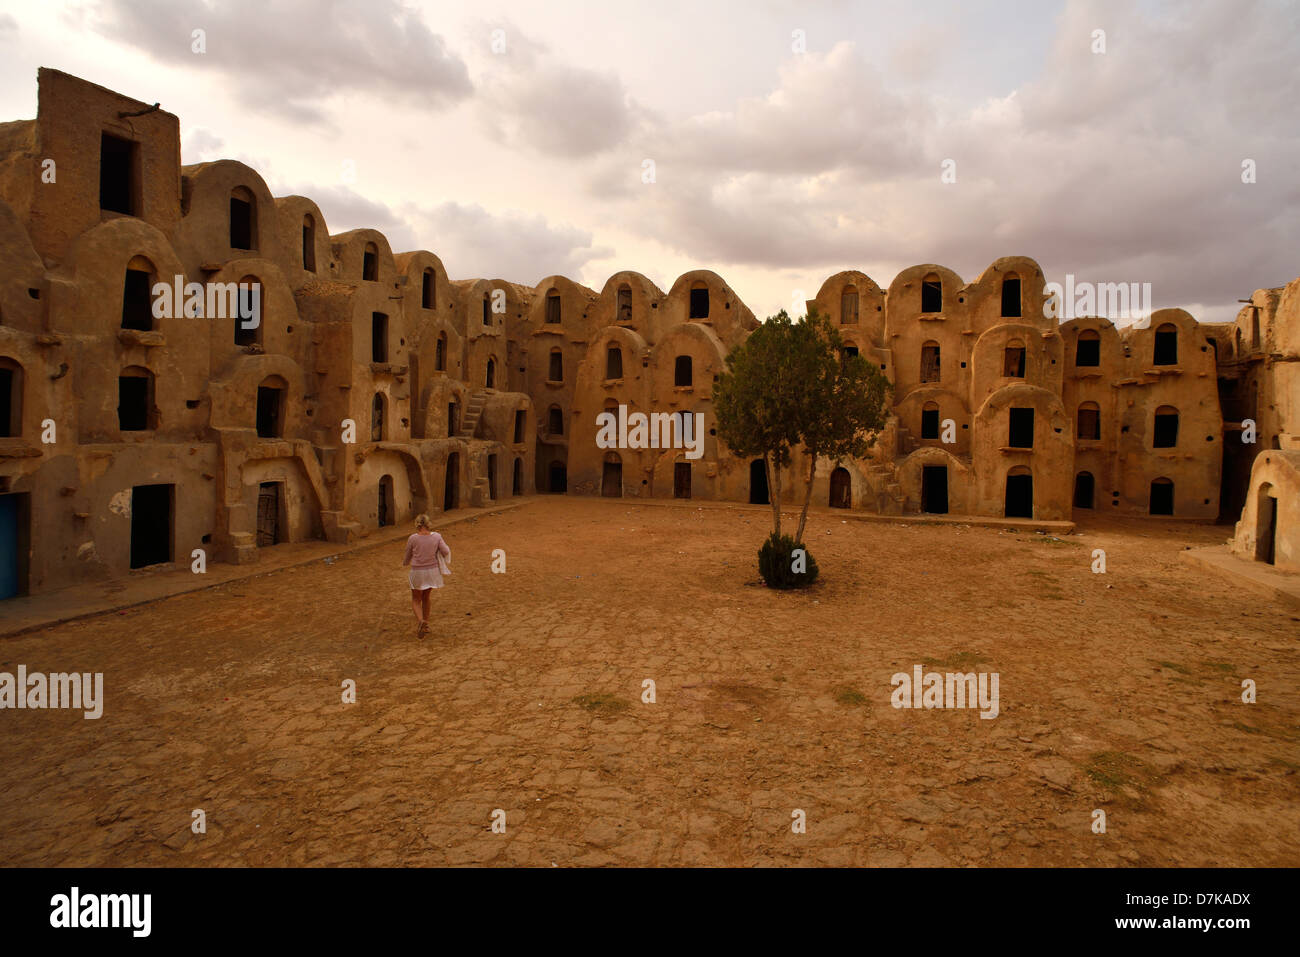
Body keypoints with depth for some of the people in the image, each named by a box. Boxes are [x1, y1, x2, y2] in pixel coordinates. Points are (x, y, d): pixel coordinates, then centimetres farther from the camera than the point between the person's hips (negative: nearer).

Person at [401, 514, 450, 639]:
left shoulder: (412, 538, -12)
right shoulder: (436, 536, -9)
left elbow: (407, 557, 1)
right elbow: (446, 552, -10)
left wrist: (404, 563, 24)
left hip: (417, 572, -2)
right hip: (432, 570, 2)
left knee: (416, 600, 12)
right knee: (426, 598, 22)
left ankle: (421, 621, -14)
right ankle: (425, 626, 29)